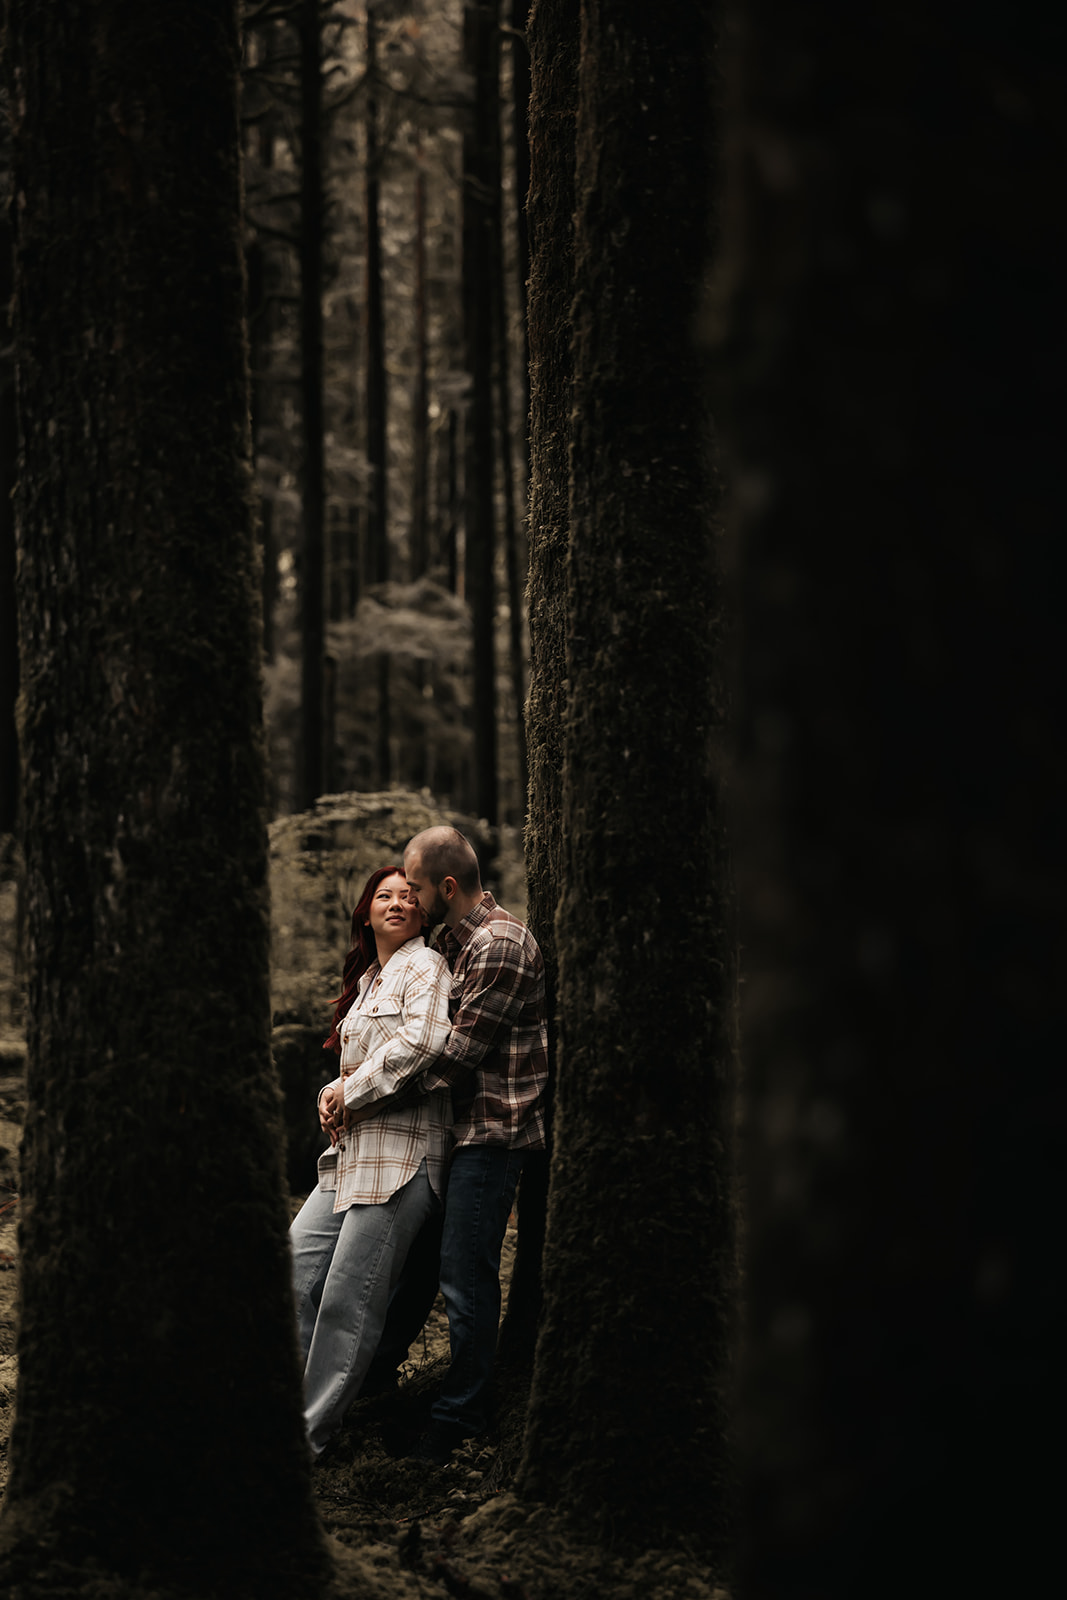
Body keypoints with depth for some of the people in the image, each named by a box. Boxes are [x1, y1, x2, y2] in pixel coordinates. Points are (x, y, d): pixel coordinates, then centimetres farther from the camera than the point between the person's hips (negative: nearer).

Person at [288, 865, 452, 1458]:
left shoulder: (426, 966, -3)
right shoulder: (367, 980, 23)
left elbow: (424, 1038, -20)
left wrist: (354, 1090, -10)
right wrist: (332, 1095, 5)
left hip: (403, 1147, -9)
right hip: (354, 1146, 9)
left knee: (350, 1296, -8)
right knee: (296, 1269, 0)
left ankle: (308, 1436, -4)